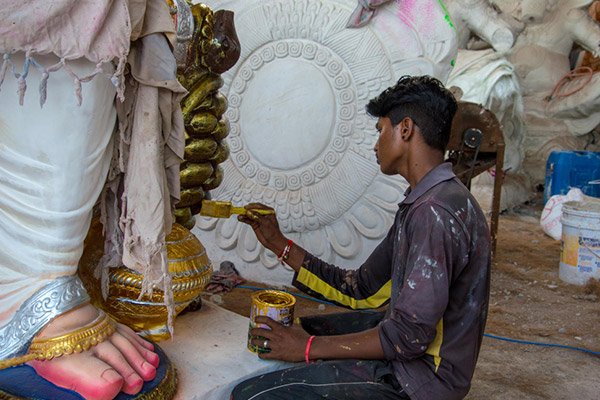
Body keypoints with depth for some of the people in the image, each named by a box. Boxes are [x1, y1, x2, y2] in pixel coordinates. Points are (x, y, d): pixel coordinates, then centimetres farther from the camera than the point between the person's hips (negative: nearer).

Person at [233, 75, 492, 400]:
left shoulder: (436, 212, -24)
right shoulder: (421, 203, 9)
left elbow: (410, 336, -27)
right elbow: (360, 291, 8)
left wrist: (311, 347, -17)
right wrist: (279, 244, 7)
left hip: (423, 373, -10)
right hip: (409, 342, 10)